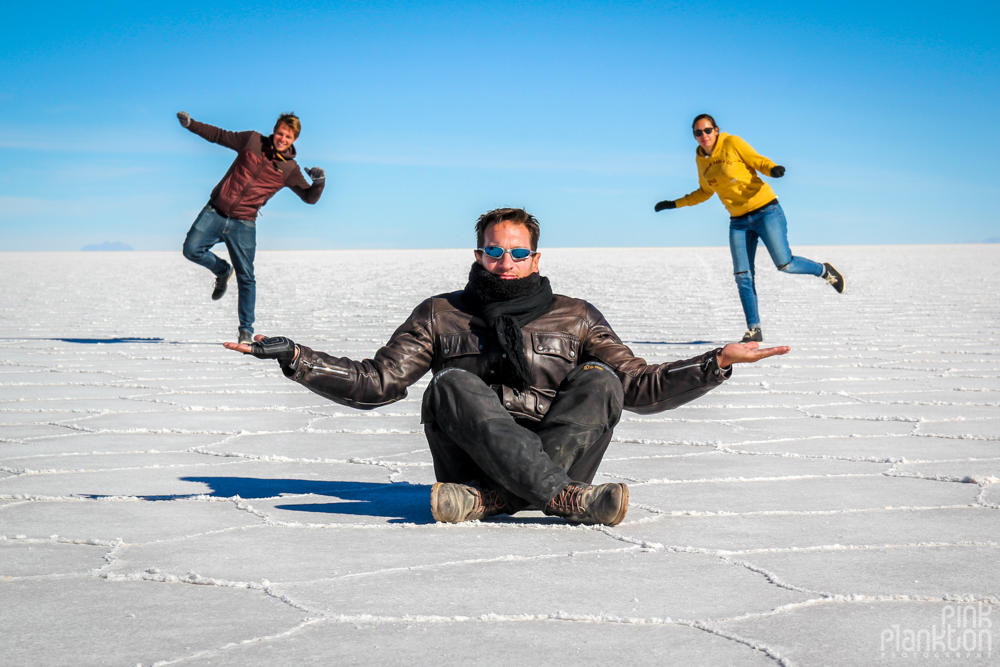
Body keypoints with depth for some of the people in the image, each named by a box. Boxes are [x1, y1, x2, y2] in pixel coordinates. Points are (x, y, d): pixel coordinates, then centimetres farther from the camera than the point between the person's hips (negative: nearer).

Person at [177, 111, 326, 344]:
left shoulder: (289, 169, 2)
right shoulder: (252, 141, 4)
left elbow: (310, 197, 3)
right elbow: (218, 135, 14)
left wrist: (319, 181, -18)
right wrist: (190, 123, 7)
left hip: (243, 223, -1)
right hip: (215, 211, 1)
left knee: (245, 278, -2)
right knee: (192, 249, -14)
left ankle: (246, 331, 8)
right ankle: (223, 271, 18)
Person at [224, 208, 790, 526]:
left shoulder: (575, 317, 17)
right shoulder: (441, 315, 17)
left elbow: (643, 388, 14)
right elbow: (374, 384, 12)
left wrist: (718, 362, 2)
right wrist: (295, 357, 1)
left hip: (558, 455, 1)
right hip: (469, 456, 0)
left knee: (598, 380, -23)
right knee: (454, 384, -28)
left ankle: (488, 500, -40)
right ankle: (568, 499, -45)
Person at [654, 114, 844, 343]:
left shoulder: (733, 143, -8)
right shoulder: (701, 159, 9)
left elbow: (758, 161, -7)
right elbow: (705, 192, 23)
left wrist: (773, 169, -29)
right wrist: (675, 204, 20)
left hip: (765, 210, -5)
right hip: (739, 221, 5)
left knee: (785, 264, -11)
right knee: (743, 276, -3)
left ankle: (824, 270, 18)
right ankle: (754, 330, 3)